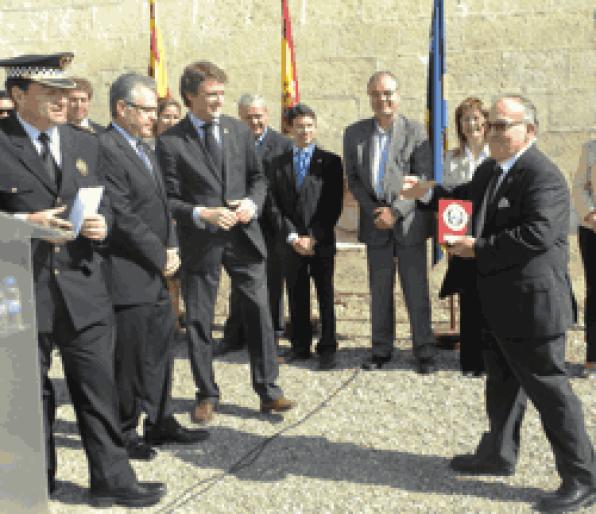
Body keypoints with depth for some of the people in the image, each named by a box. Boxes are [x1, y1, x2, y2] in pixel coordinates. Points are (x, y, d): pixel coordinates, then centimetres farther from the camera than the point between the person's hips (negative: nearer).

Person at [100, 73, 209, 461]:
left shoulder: (144, 148, 16)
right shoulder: (105, 149, -15)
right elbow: (122, 215, -20)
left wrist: (171, 248, 4)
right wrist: (160, 256, -13)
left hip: (156, 272, 10)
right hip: (128, 275, -10)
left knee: (160, 347, 16)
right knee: (130, 355, 1)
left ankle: (161, 422, 29)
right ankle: (125, 432, 16)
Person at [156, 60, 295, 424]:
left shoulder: (239, 130, 7)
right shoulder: (171, 141, -6)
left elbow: (258, 177, 13)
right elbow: (169, 199, -6)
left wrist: (252, 203, -7)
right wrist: (203, 214, -21)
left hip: (243, 235, 3)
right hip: (201, 241, -3)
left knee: (259, 311, 4)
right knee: (199, 320, 7)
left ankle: (268, 390, 17)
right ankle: (207, 395, 23)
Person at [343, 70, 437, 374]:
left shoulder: (415, 132, -3)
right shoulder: (355, 133, 7)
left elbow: (423, 179, -6)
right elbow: (352, 178, 7)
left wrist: (395, 212, -14)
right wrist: (373, 210, -6)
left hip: (408, 222, -3)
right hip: (375, 222, 3)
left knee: (416, 290, 0)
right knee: (379, 290, 9)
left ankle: (424, 352, 9)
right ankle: (381, 349, 19)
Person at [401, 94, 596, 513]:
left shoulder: (543, 176, -19)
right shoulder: (489, 170, 11)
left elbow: (537, 233, -30)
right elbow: (465, 199, 29)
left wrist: (479, 248, -23)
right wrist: (427, 193, 14)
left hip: (531, 302, -10)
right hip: (500, 302, 10)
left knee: (549, 389, -2)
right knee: (503, 382, 22)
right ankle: (498, 455, 38)